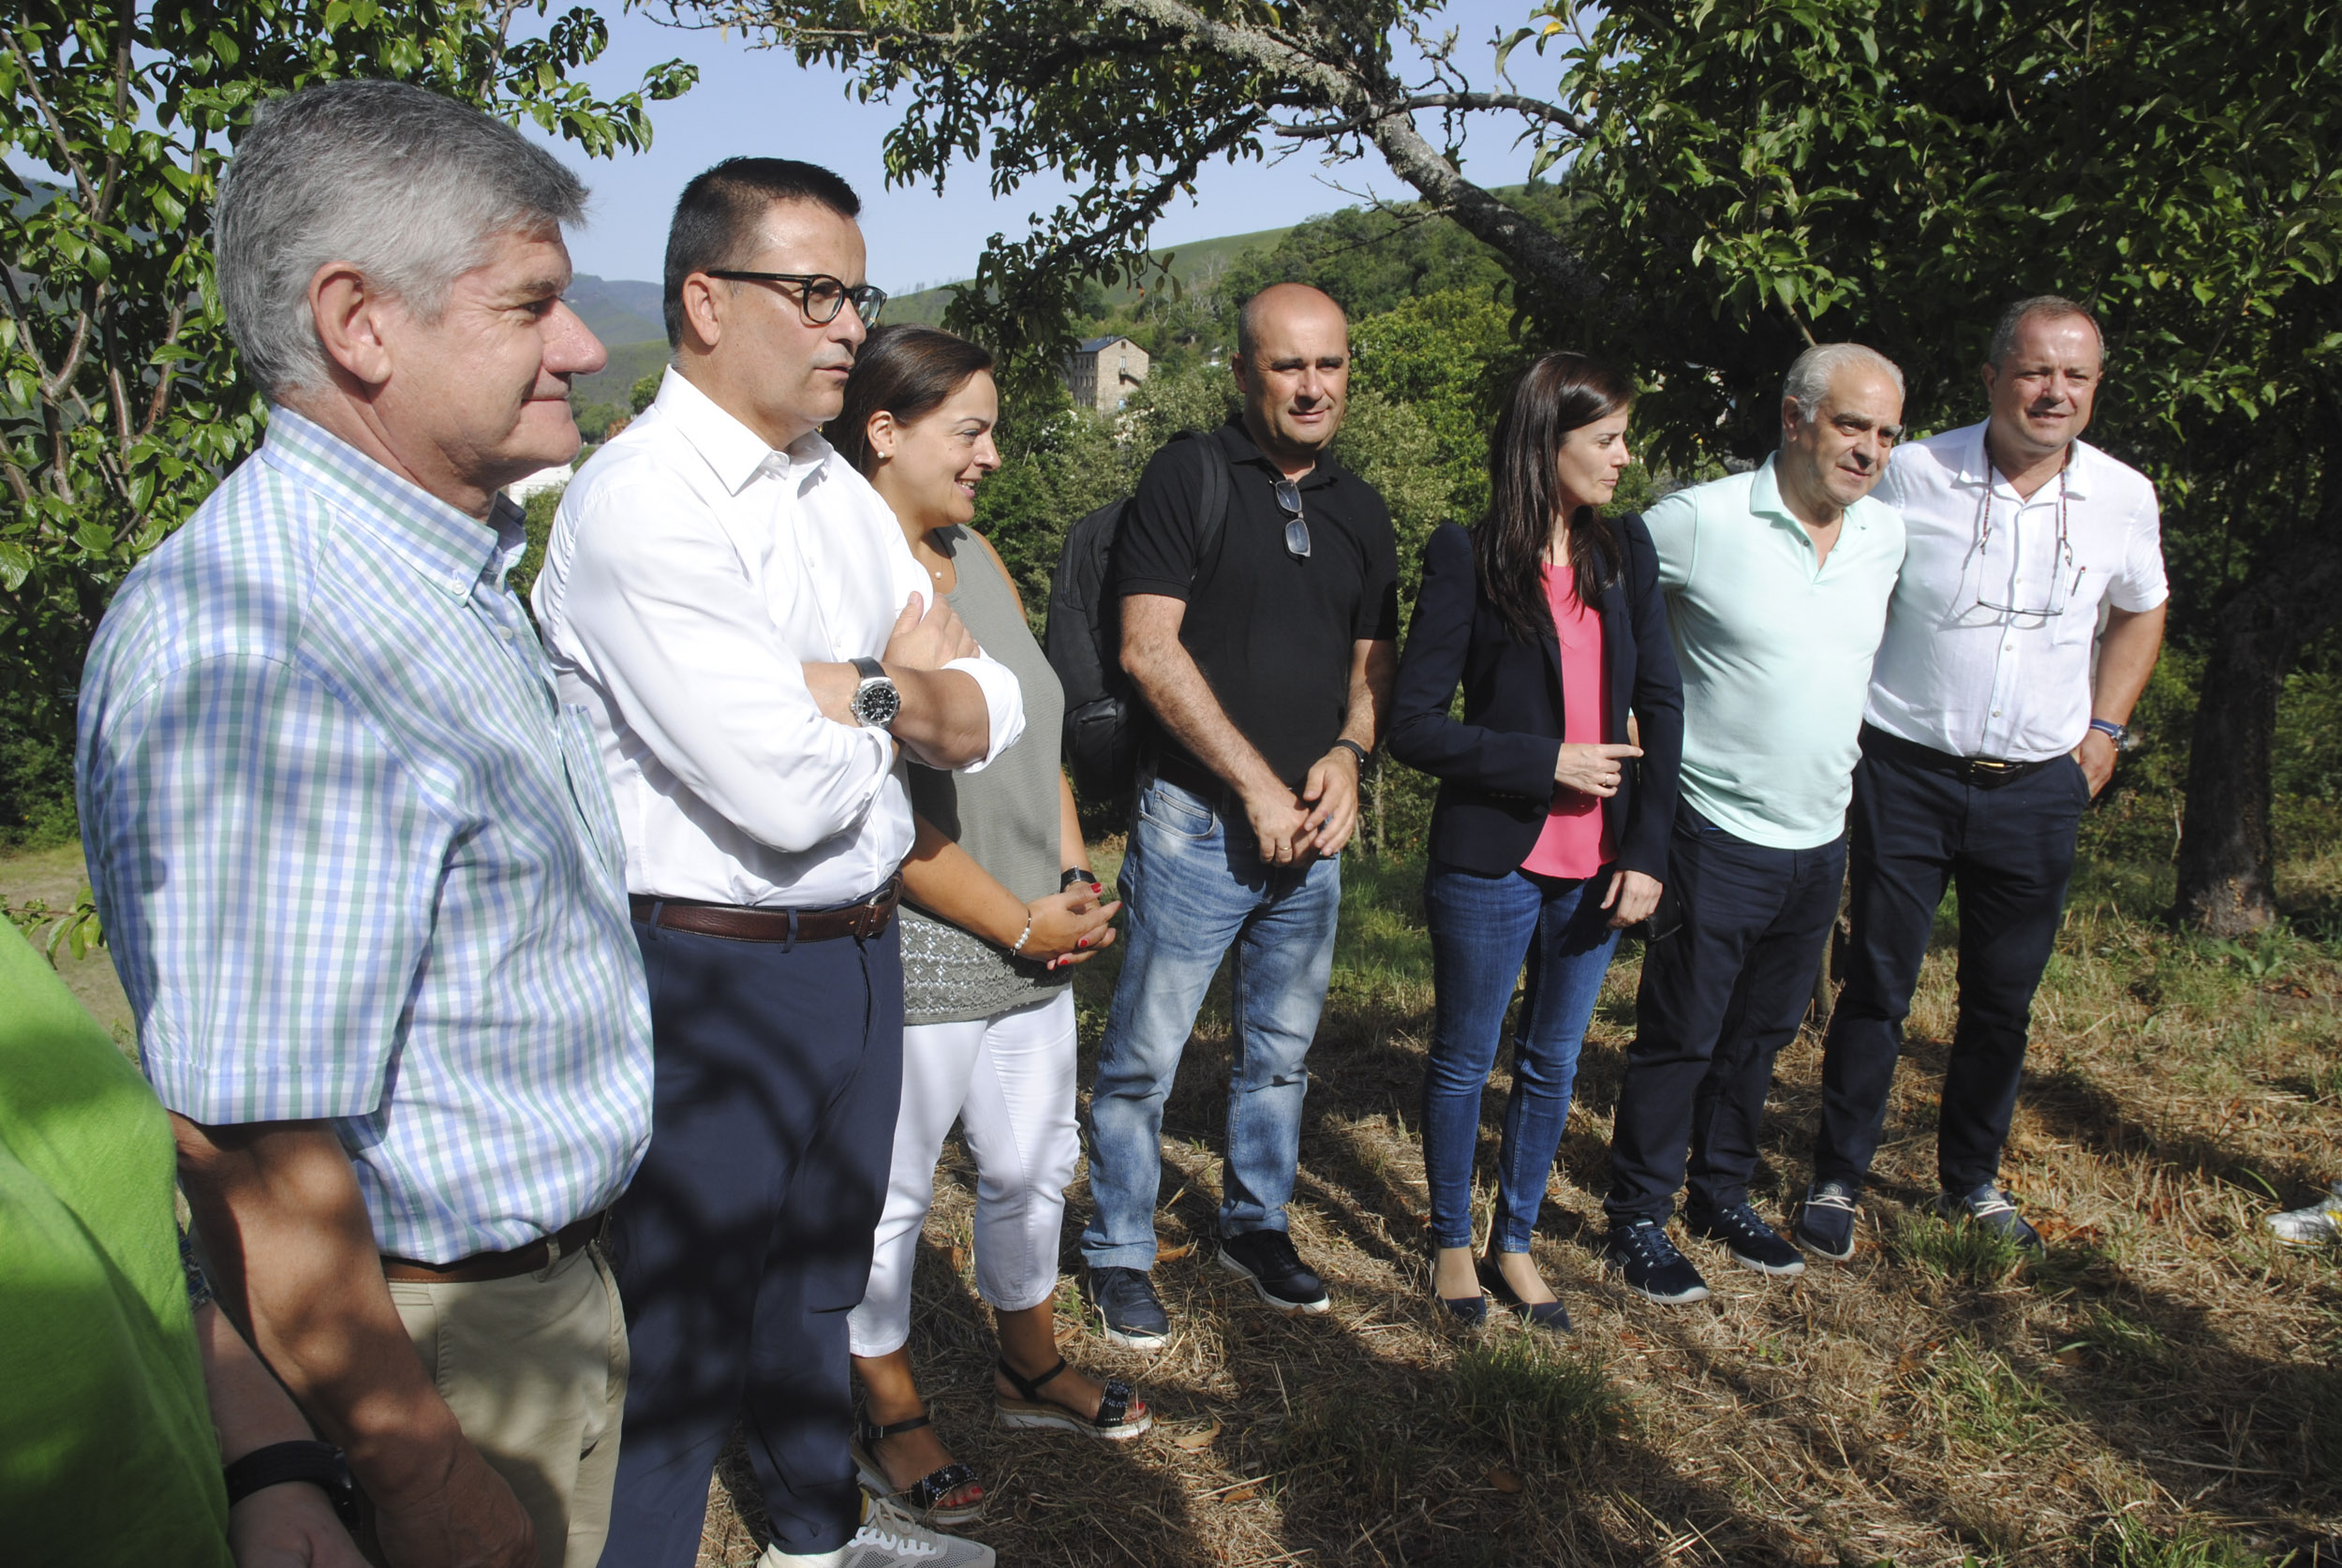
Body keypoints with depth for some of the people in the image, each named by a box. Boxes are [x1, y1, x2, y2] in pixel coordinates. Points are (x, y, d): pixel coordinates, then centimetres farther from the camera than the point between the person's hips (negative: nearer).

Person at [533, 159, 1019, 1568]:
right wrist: (912, 687, -7)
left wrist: (853, 686, -15)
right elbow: (787, 791, -26)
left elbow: (993, 719, 5)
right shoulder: (638, 506, -18)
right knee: (680, 1330, 9)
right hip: (713, 974, -8)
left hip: (860, 953, 8)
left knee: (820, 1277, 26)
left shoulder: (844, 493, 8)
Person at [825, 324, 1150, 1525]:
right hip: (913, 967, -8)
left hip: (1035, 948, 8)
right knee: (891, 1196, 9)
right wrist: (1019, 923, -14)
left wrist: (1076, 878, 2)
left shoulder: (976, 557, 8)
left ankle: (1030, 1367, 41)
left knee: (1033, 1164, 20)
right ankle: (891, 1417, 30)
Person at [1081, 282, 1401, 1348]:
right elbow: (1148, 648, -13)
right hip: (1197, 820, -5)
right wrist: (1256, 786, -14)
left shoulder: (1359, 508, 11)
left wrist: (1347, 754, -4)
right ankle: (1119, 1253, 20)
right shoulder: (1188, 477, -7)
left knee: (1281, 1050, 17)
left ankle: (1257, 1226, 35)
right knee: (1143, 1057, 3)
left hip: (1314, 827, 6)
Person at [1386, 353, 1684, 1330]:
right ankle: (1452, 1241, 33)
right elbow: (1412, 724, -13)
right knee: (1464, 1062, 12)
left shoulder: (1624, 552, 4)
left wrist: (1647, 852, -3)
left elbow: (1661, 706, 4)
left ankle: (1515, 1243, 35)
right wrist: (1547, 763, -15)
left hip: (1594, 870, 5)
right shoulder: (1467, 561, -11)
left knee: (1552, 1065, 17)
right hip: (1491, 866, -5)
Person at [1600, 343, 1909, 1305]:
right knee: (1680, 1036, 3)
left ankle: (1722, 1194, 35)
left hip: (1821, 839, 6)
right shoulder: (1702, 521, -15)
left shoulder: (1886, 539, 4)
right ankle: (1638, 1219, 19)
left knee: (1762, 1034, 18)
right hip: (1720, 836, -6)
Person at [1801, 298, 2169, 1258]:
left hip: (2038, 788, 3)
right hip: (1907, 772, -3)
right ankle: (1837, 1179, 17)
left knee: (2004, 999, 13)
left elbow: (2140, 611, 20)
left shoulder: (2124, 497, 1)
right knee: (1877, 986, 2)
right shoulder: (1911, 475, -9)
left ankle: (1972, 1178, 31)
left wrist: (2105, 726, 10)